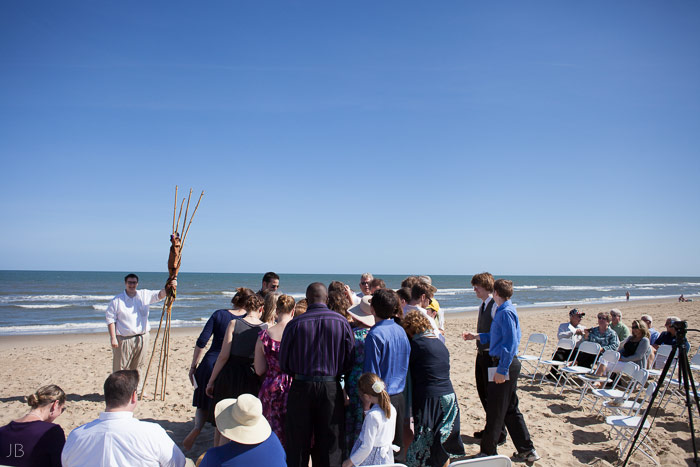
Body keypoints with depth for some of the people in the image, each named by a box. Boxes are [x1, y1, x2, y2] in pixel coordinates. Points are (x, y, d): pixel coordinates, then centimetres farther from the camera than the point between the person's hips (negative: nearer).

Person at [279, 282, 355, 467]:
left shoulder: (295, 324, -8)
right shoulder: (342, 322, -5)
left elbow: (283, 363, -2)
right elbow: (350, 360, -1)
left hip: (301, 388, 0)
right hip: (331, 388, 1)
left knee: (297, 444, 14)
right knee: (330, 444, 14)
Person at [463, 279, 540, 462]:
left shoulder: (506, 312, -18)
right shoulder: (506, 310, 13)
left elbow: (510, 342, -24)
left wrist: (502, 370, -25)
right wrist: (476, 336, 28)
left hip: (505, 365, -10)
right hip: (510, 364, 10)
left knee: (495, 412, 2)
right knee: (511, 410, 17)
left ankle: (488, 452, 14)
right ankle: (527, 451, 25)